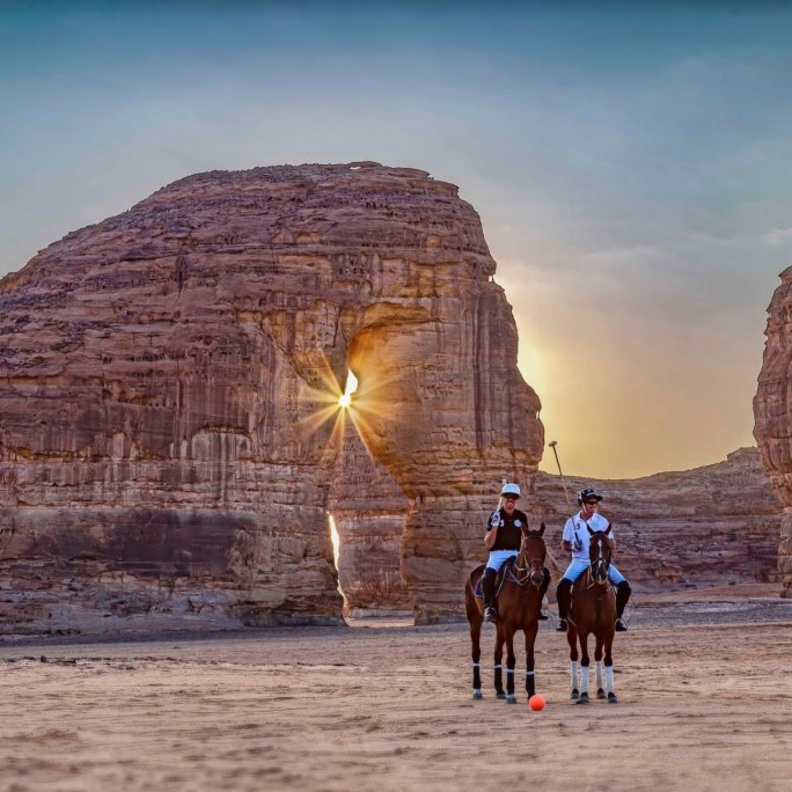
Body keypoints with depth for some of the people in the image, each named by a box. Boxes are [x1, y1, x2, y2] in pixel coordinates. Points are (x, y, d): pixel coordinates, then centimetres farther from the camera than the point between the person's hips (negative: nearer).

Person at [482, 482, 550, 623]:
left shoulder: (521, 517, 8)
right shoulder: (495, 516, -1)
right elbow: (488, 544, -6)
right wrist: (495, 525, -17)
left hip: (516, 555, 4)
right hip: (498, 555, -4)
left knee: (544, 573, -12)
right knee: (488, 576, -36)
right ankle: (489, 607, -22)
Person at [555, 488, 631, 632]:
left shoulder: (602, 521, 3)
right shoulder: (572, 522, 3)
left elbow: (613, 545, 5)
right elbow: (564, 545, 10)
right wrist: (572, 547, -12)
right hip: (580, 562, -1)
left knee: (624, 585, -14)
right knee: (563, 586, -26)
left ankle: (618, 617, 6)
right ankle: (564, 618, -8)